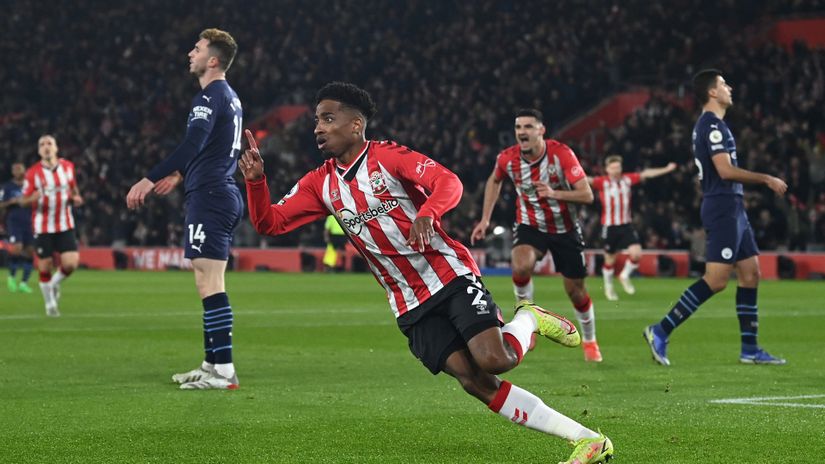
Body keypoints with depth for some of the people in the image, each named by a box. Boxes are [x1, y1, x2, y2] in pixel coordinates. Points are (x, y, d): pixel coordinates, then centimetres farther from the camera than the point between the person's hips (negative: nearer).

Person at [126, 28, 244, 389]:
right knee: (210, 285, 15)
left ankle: (224, 371, -14)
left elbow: (192, 145, -26)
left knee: (209, 284, -11)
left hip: (209, 197, -10)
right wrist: (180, 175, 37)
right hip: (226, 194, 10)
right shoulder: (230, 97, 18)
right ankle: (212, 364, 19)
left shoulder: (210, 97, -13)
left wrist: (149, 180, -28)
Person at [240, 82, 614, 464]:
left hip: (451, 277, -4)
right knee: (474, 381, -11)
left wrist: (427, 213, -39)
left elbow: (449, 182, -19)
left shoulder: (387, 156, -6)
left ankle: (529, 319, 12)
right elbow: (269, 222, 5)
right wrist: (255, 180, -13)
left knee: (494, 360, -25)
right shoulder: (321, 184, 9)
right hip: (411, 307, 4)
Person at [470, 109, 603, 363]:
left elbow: (587, 195, -25)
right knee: (520, 266, -31)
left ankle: (590, 341, 32)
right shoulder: (507, 158, -14)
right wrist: (485, 219, 6)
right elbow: (494, 181, 11)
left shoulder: (561, 153, -23)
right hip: (530, 226, 1)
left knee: (575, 291, 5)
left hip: (565, 229, -1)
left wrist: (554, 193, -41)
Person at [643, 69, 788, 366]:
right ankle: (660, 332, -12)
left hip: (733, 210, 11)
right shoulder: (712, 125, -13)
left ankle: (750, 350, 10)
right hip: (722, 208, -11)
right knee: (716, 280, -14)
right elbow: (725, 170, -21)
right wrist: (767, 180, -14)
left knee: (750, 274, 8)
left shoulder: (710, 125, 19)